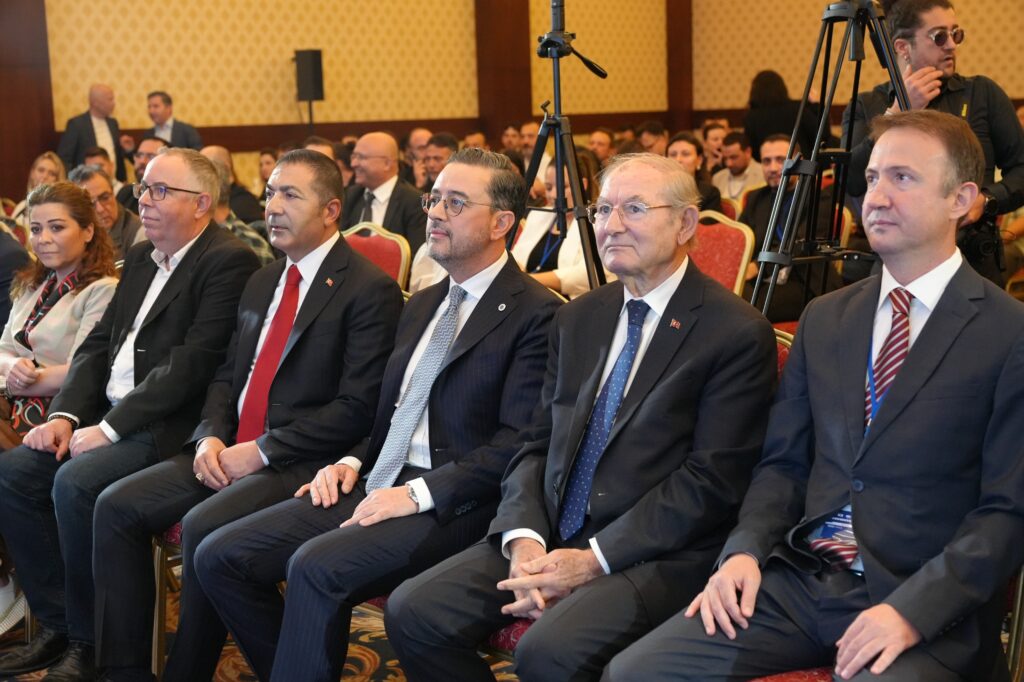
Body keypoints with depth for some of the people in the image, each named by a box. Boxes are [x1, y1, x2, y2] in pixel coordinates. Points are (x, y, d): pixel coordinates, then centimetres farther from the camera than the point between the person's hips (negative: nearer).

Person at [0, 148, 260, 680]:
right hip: (106, 415, 9)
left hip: (170, 425, -9)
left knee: (76, 482, -28)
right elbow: (99, 342, 15)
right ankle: (58, 625, 5)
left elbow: (192, 362, -20)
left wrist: (109, 428, -19)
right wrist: (66, 414, -1)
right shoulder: (142, 257, 17)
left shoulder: (227, 260, -12)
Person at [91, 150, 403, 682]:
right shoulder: (262, 283, 17)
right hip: (228, 452, 8)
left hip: (301, 462, -8)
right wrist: (210, 437, -2)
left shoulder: (369, 290, -9)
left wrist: (262, 451, -16)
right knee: (116, 506, -8)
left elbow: (356, 410, -15)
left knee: (203, 527, -29)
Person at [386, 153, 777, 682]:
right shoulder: (578, 319, 14)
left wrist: (594, 559, -16)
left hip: (654, 555, -6)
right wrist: (523, 539, -7)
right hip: (550, 537, 6)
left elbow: (712, 479, -12)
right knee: (412, 612, -10)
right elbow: (536, 444, 12)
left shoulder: (738, 332, -6)